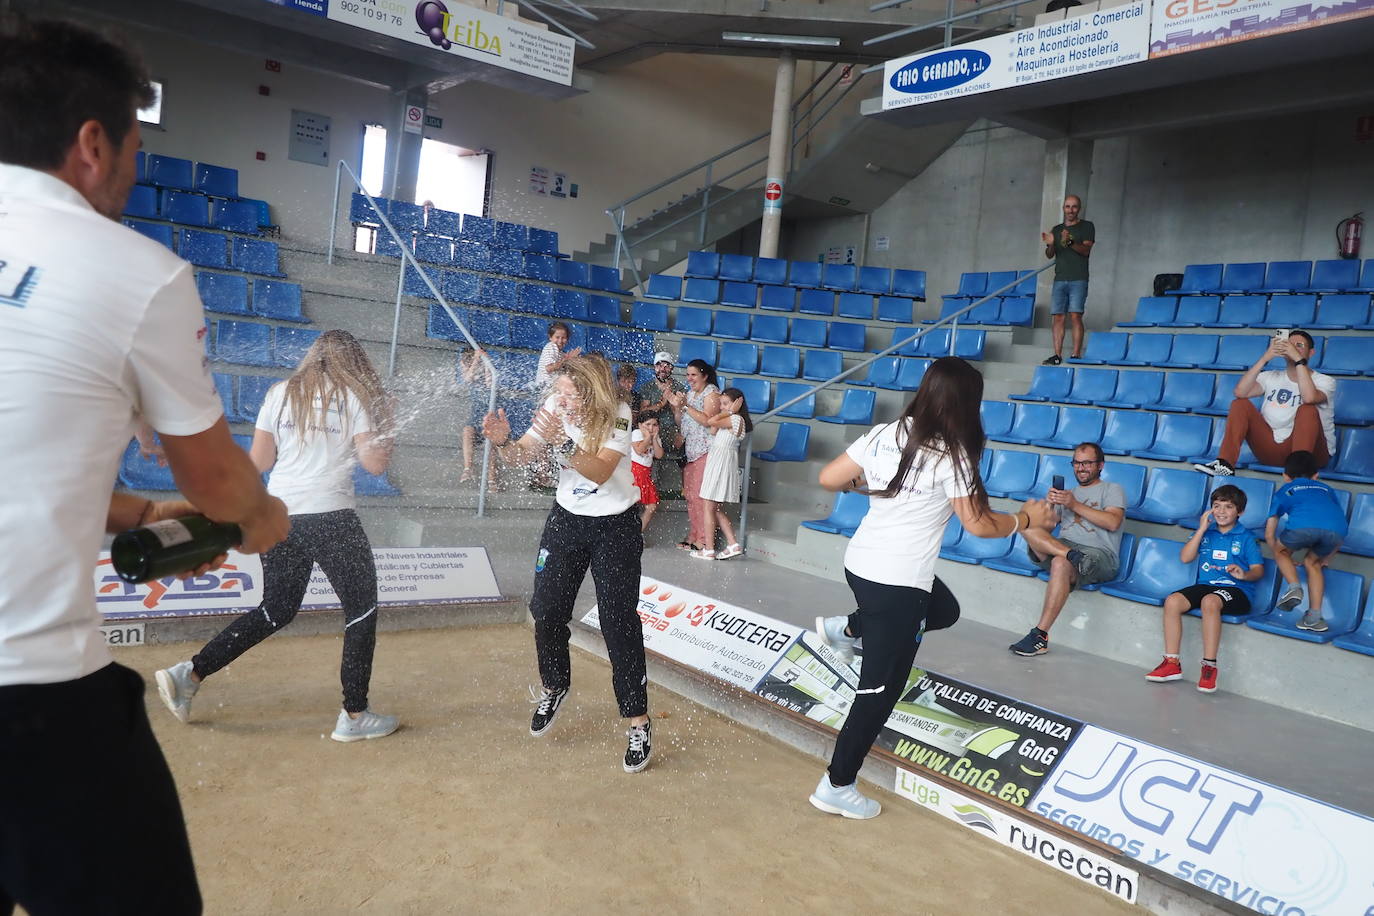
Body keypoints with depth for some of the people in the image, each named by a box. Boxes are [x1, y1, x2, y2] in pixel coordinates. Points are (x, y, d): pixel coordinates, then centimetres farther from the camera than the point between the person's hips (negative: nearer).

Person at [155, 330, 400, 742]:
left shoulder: (280, 393, 9)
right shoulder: (355, 397, -2)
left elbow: (259, 461, 9)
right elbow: (375, 464, -6)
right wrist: (384, 426, 9)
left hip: (278, 516, 5)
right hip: (330, 518, -5)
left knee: (276, 609, 21)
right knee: (362, 610, 8)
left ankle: (189, 674, 16)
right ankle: (354, 715, 9)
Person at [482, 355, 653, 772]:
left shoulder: (617, 414, -22)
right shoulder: (554, 407, -9)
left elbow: (600, 472, -32)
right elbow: (520, 454, -9)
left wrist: (562, 441, -45)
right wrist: (502, 441, -31)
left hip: (615, 526, -5)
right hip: (567, 519, 5)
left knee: (619, 621, -7)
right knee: (546, 611, 4)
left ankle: (638, 723, 5)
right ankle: (554, 688, 34)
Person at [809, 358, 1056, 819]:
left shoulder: (884, 434, 2)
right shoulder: (951, 454, -15)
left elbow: (829, 479, 5)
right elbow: (978, 524, -12)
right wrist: (1027, 519, 5)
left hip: (859, 565, 7)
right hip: (899, 583, -7)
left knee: (944, 610, 33)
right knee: (879, 690, 5)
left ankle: (845, 628, 28)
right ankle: (836, 787, 14)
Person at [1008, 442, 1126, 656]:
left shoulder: (1112, 489, 17)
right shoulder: (1067, 493, 31)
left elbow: (1113, 522, -5)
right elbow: (1045, 528, 18)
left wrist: (1075, 505, -9)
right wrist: (1049, 505, -2)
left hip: (1098, 553, -5)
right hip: (1061, 545, 5)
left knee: (1061, 563, -39)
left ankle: (1040, 635, -38)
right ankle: (1072, 556, -38)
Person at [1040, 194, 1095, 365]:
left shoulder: (1087, 226, 7)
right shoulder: (1057, 229, 19)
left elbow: (1086, 250, -7)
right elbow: (1049, 255, 12)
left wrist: (1070, 242, -24)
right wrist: (1050, 244, -11)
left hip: (1078, 280, -4)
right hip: (1060, 279, 4)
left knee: (1075, 316, -12)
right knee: (1058, 317, -1)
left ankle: (1076, 355, -13)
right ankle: (1057, 355, 0)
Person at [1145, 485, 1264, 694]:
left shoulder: (1246, 538, 5)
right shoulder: (1206, 532, 15)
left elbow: (1258, 569, 0)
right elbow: (1185, 558, 3)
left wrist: (1244, 574, -24)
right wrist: (1202, 529, -1)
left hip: (1236, 590, -4)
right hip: (1205, 585, 5)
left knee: (1210, 601, -38)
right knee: (1172, 601, -23)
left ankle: (1209, 666, -32)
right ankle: (1171, 663, -18)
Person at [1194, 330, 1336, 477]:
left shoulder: (1324, 381, 1)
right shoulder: (1271, 377, 12)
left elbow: (1309, 397, -26)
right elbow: (1240, 392, -9)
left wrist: (1298, 359, -21)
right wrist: (1264, 358, -14)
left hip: (1311, 451, -3)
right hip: (1271, 451, 3)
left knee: (1308, 410, -29)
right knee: (1240, 404, -10)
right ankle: (1225, 464, -28)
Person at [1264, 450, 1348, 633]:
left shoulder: (1284, 491, 35)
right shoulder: (1326, 489, 41)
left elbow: (1269, 533, 33)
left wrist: (1281, 557, 48)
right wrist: (1326, 559, 52)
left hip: (1303, 525, -3)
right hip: (1338, 528, 3)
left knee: (1282, 550, 27)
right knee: (1312, 562, 26)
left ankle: (1294, 587, 3)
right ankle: (1314, 616, 18)